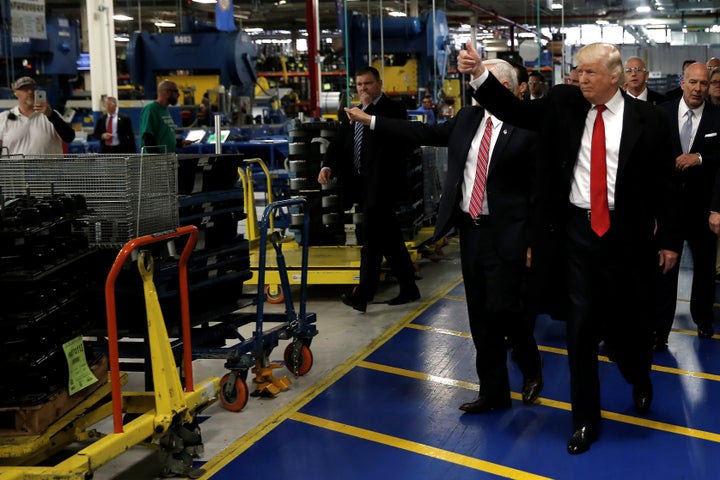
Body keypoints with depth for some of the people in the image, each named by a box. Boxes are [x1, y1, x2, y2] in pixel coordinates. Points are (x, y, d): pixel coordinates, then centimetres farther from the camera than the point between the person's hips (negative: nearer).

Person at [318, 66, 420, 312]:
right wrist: (327, 166, -6)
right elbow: (338, 144, 13)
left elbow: (396, 142, -22)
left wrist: (369, 108, -20)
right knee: (389, 236, 12)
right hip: (362, 184, 7)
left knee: (370, 233, -11)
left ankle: (362, 295, -8)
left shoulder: (393, 109, -5)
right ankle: (408, 289, 20)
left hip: (382, 183, -7)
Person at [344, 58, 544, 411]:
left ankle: (531, 370, 21)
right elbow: (426, 134, 12)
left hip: (504, 235, -6)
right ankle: (493, 392, 23)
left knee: (502, 308, -9)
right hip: (470, 228, 7)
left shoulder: (525, 129, -10)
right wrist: (369, 120, 11)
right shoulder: (468, 118, 9)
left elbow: (538, 188, -11)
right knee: (480, 316, 11)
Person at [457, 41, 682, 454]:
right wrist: (480, 74, -15)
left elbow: (664, 183, -2)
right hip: (578, 229, 2)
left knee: (629, 319, 12)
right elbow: (516, 111, 0)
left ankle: (640, 381, 46)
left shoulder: (648, 119, -6)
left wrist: (669, 239, -1)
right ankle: (586, 418, 19)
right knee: (581, 327, 6)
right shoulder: (564, 102, 2)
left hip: (627, 233, -2)